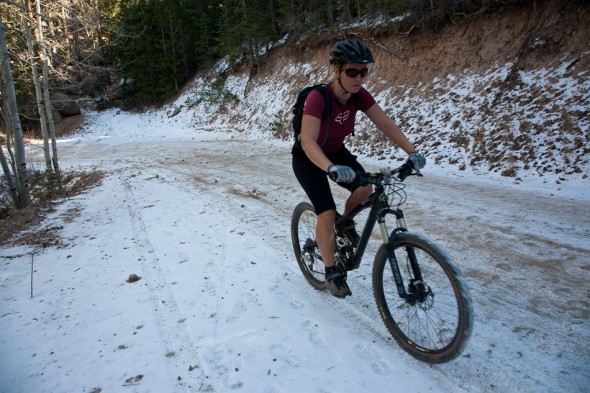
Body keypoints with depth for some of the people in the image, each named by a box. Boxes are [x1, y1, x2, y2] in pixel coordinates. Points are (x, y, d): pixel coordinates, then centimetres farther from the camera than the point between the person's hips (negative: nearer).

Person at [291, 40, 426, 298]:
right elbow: (308, 141, -43)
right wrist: (332, 168, -59)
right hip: (308, 158, -5)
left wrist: (412, 152, -29)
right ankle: (331, 272, 6)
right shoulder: (318, 97, -33)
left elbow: (385, 124, -17)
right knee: (327, 214, -14)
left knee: (365, 188, -20)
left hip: (336, 151, 5)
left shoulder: (359, 95, -15)